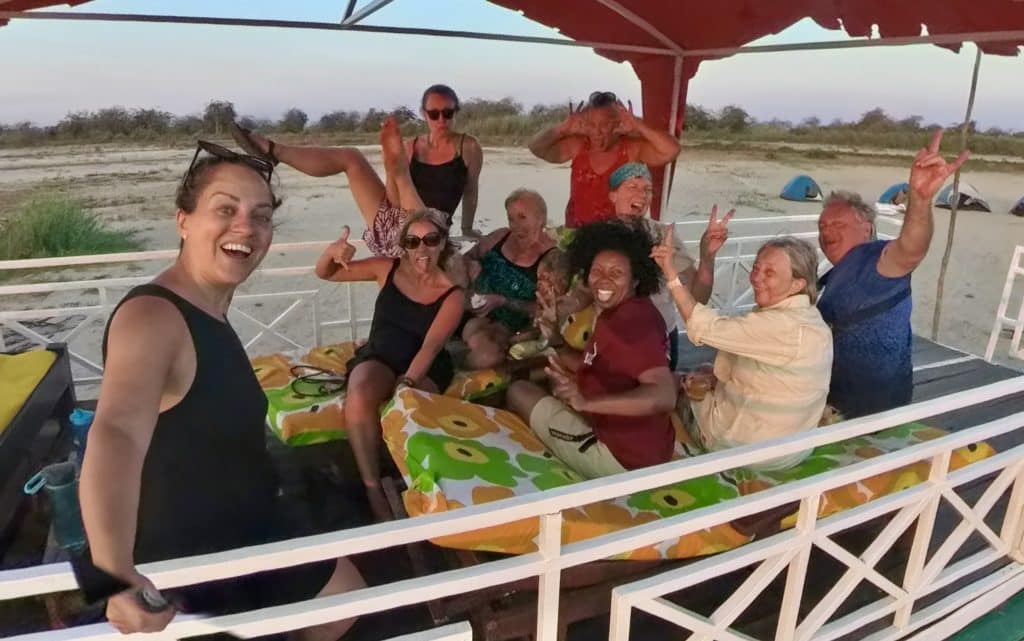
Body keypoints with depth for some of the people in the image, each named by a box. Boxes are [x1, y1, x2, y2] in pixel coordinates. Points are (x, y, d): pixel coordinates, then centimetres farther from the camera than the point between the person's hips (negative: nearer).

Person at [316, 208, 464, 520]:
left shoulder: (453, 294, -7)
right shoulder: (388, 268, -1)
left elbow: (430, 346, -18)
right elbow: (324, 273, 4)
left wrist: (407, 382, -34)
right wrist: (333, 251, -20)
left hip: (424, 368, -1)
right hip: (378, 357, 2)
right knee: (359, 396, -34)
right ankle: (373, 489, -26)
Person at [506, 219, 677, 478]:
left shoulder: (627, 322, -25)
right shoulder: (633, 310, 5)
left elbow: (665, 396, -36)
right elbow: (602, 366, 15)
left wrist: (586, 402, -43)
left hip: (624, 458, -9)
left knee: (519, 392, 3)